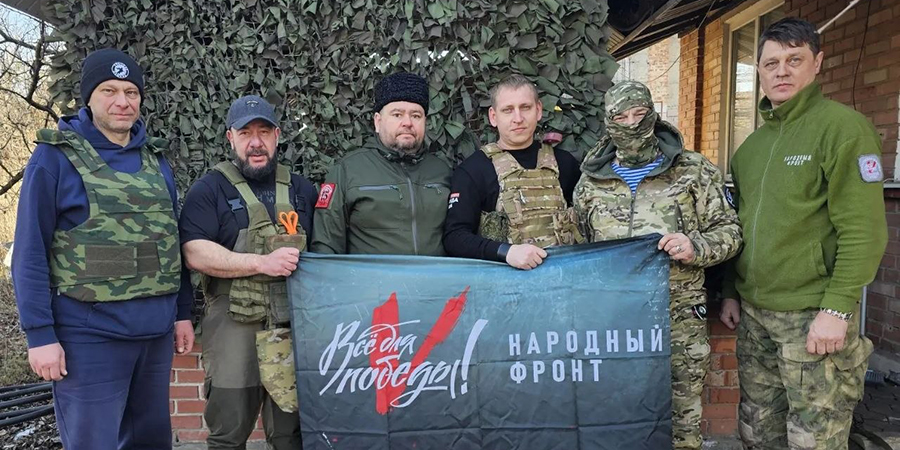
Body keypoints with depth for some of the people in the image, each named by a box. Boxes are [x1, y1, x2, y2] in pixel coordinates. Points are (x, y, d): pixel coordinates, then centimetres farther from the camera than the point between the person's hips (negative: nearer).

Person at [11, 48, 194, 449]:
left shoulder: (155, 158, 11)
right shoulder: (56, 156, -5)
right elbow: (30, 253, -8)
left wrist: (183, 312, 12)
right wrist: (40, 334, -12)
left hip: (156, 331, 5)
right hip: (90, 335, -5)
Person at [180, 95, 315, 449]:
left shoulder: (301, 189, 13)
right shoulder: (209, 189, 1)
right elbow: (195, 253, -12)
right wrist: (262, 263, -21)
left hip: (295, 326, 3)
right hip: (234, 326, -3)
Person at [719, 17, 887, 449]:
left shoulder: (842, 126, -8)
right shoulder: (751, 144, 12)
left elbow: (864, 230, -14)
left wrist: (837, 308, -19)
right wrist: (731, 292, 14)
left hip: (814, 317, -6)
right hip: (753, 313, 6)